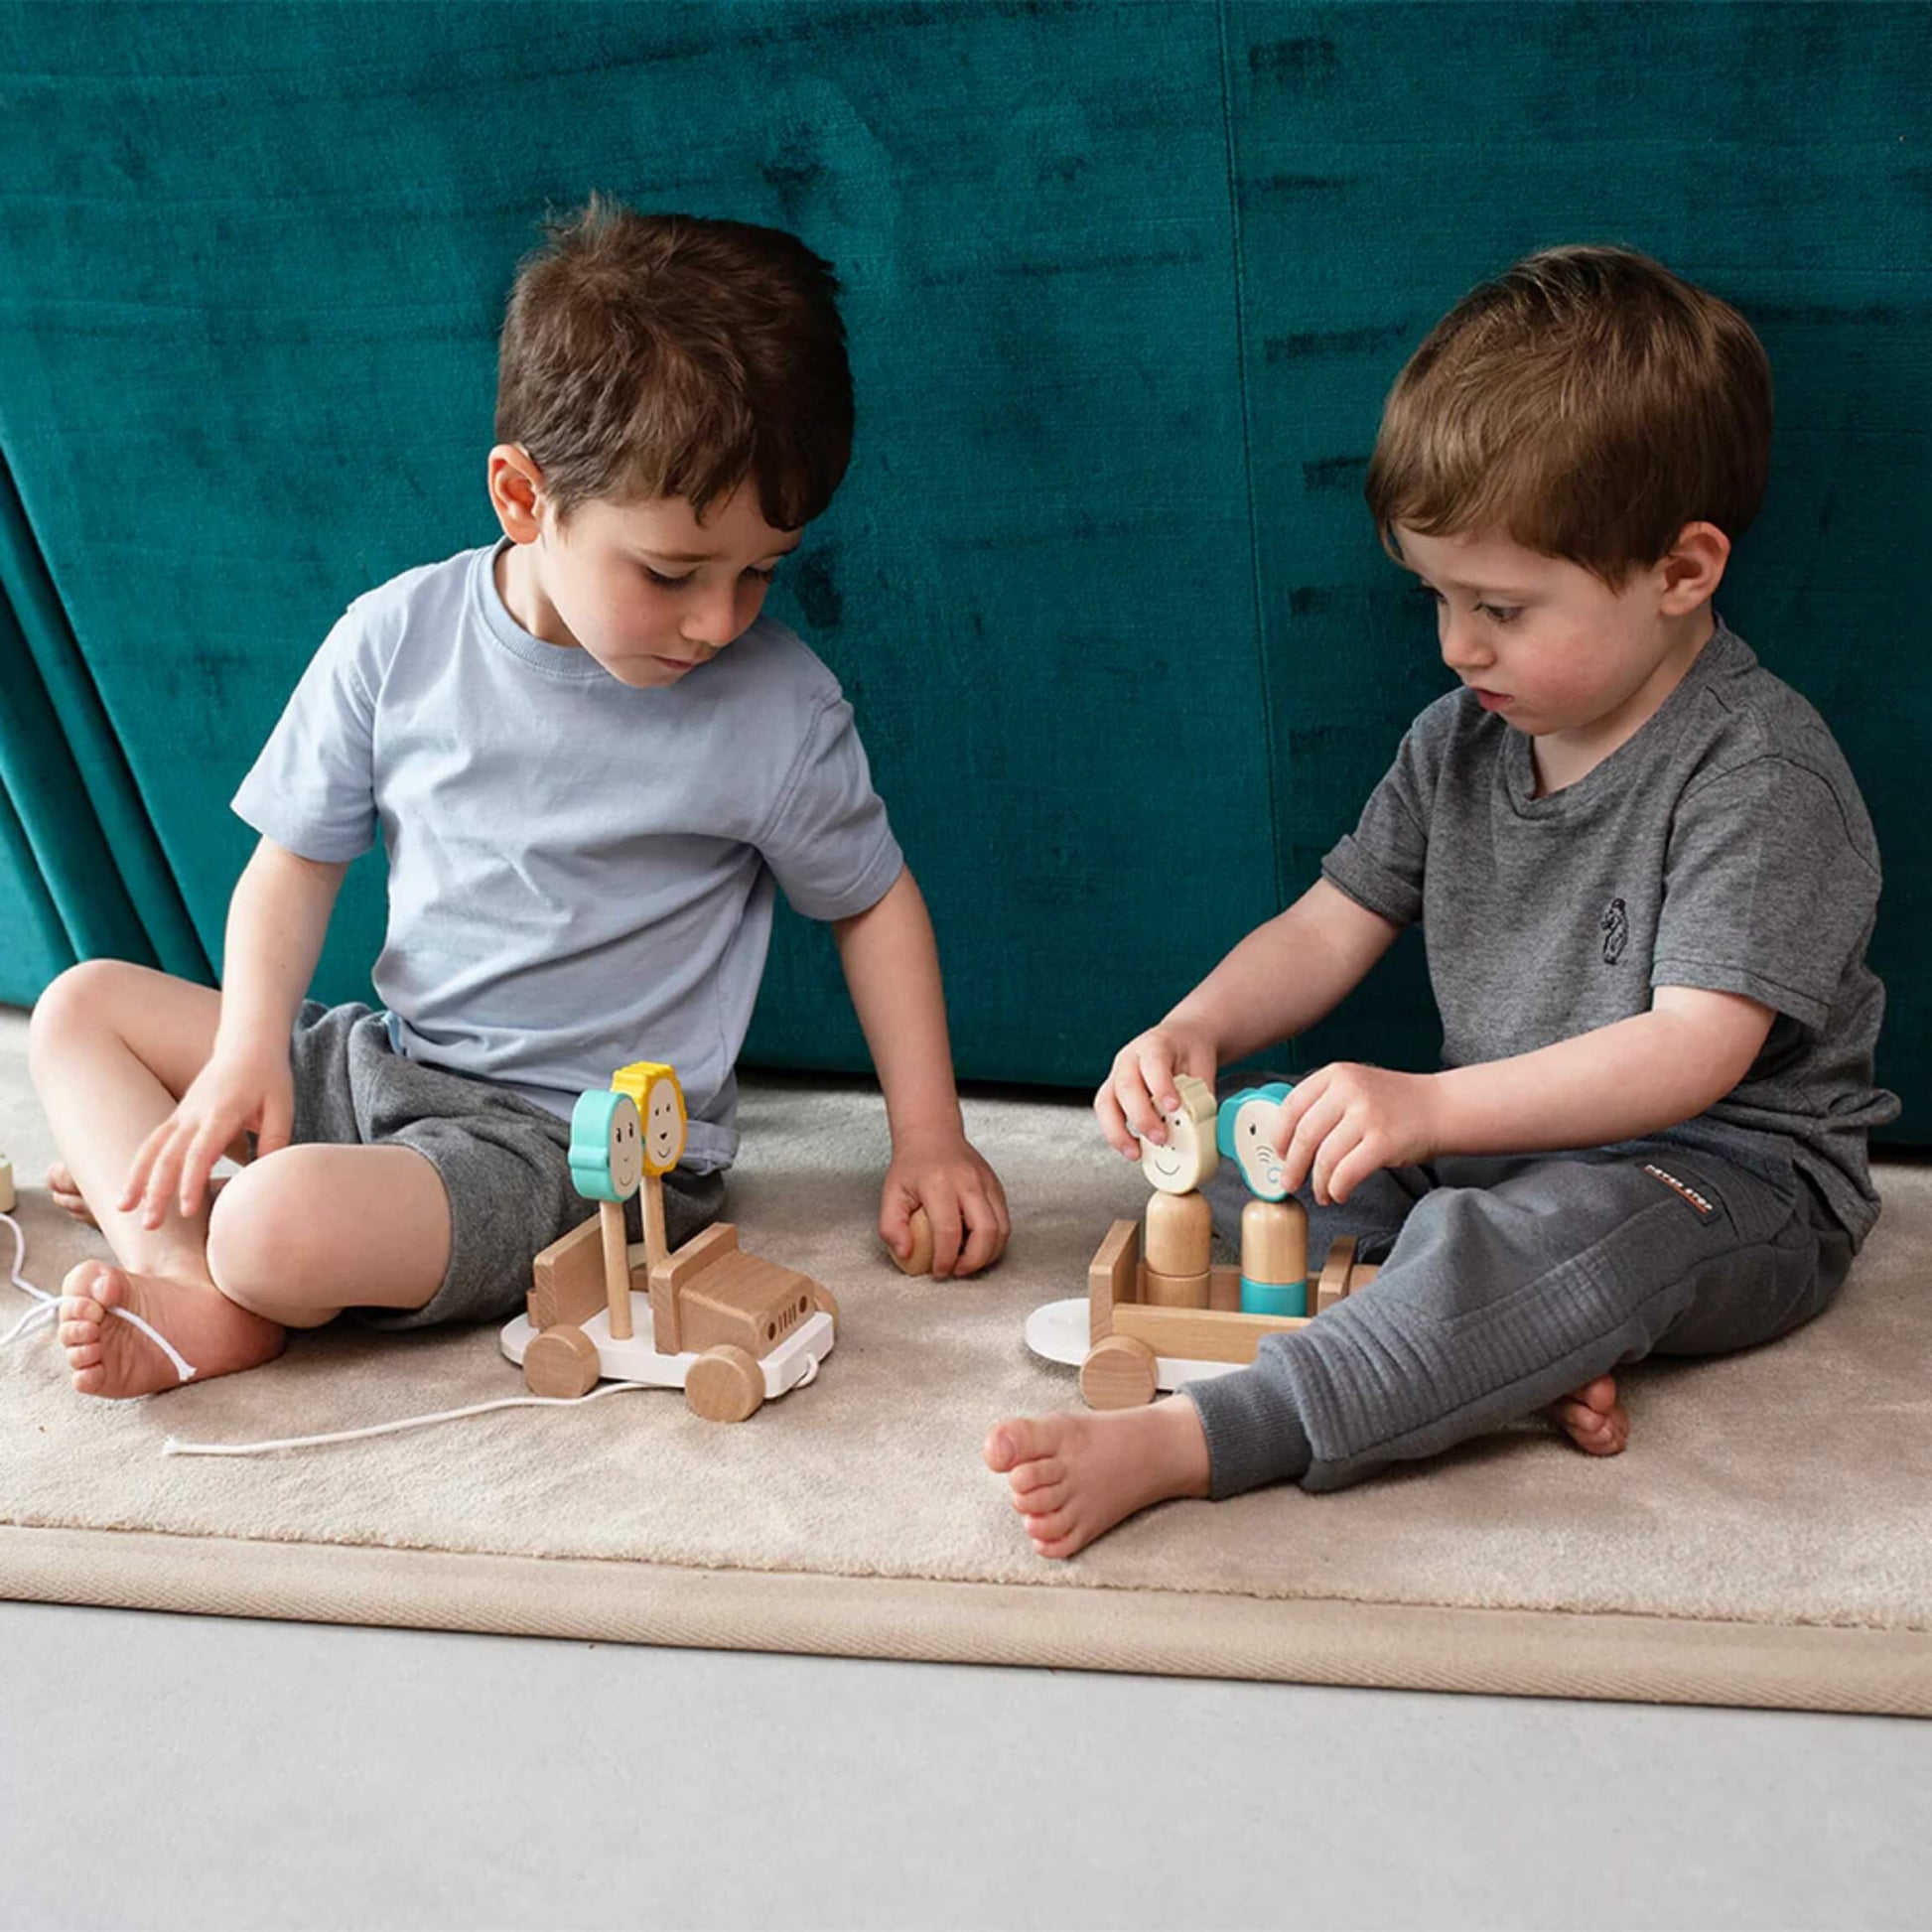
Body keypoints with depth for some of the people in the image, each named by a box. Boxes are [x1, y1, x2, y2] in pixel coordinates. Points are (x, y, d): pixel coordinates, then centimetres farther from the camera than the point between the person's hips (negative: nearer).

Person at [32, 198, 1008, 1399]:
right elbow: (300, 856, 5)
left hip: (579, 1140, -6)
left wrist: (929, 1140, 0)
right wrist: (250, 1049, -9)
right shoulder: (399, 638, -5)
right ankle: (191, 1289, -13)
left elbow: (875, 901, 2)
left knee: (288, 1224, -32)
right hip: (386, 1061, 6)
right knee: (82, 1006, 4)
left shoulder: (777, 707, -13)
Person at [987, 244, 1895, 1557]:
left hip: (1733, 1174, -7)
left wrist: (1431, 1106, -35)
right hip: (1498, 1144, 8)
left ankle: (1177, 1446, -50)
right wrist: (1196, 1031, -12)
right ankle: (1525, 1355, -26)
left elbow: (1693, 1050, -26)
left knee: (1569, 1234, -41)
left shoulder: (1760, 770, -17)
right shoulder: (1461, 739, 6)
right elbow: (1331, 927, 8)